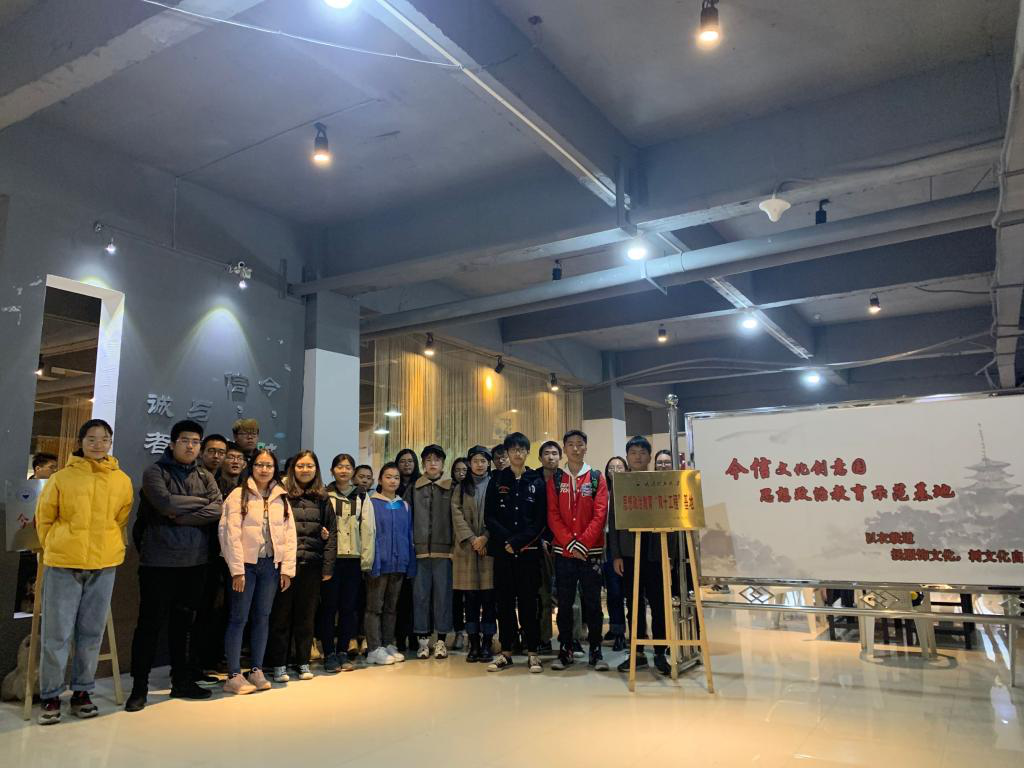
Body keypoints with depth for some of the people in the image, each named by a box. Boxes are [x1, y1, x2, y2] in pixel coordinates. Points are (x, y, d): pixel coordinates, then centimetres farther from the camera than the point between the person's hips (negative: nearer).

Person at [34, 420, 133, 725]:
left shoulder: (122, 480, 3)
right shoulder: (62, 477, -2)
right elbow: (44, 517, 6)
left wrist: (108, 547, 11)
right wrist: (54, 547, 7)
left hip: (104, 565, 2)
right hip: (63, 564, -2)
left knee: (92, 632, 9)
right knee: (57, 633, 3)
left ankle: (81, 691, 22)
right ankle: (50, 695, 17)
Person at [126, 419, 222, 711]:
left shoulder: (205, 477, 9)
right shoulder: (154, 473, -2)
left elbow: (217, 510, -6)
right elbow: (166, 503, -20)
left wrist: (181, 516, -16)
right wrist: (201, 501, -9)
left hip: (195, 562, 4)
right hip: (159, 561, -4)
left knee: (185, 623, 13)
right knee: (150, 624, 3)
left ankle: (182, 681, 24)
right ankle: (139, 687, 15)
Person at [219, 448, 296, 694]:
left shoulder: (282, 498, 9)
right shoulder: (239, 495, -4)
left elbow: (289, 534, 6)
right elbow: (231, 533, -9)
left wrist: (287, 568, 0)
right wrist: (237, 569, -13)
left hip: (271, 564, 4)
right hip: (246, 564, -4)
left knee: (262, 617, 10)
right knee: (239, 618, 0)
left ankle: (257, 670, 19)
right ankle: (233, 676, 7)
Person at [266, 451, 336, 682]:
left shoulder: (322, 498, 9)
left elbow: (332, 533, 7)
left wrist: (328, 566, 1)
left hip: (312, 564, 2)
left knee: (307, 615, 10)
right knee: (281, 613, 5)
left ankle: (303, 661, 23)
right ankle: (279, 664, 17)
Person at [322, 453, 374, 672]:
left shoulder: (362, 498, 10)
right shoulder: (324, 495, 3)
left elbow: (367, 529, 8)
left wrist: (366, 558, 1)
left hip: (353, 559, 2)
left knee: (348, 607, 6)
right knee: (329, 606, 0)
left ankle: (343, 652, 16)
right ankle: (329, 654, 9)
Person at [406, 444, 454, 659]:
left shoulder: (451, 488, 5)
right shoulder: (414, 488, 9)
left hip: (443, 550, -1)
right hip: (420, 550, 1)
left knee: (443, 593, 3)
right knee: (420, 594, 5)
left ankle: (441, 639, 13)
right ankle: (422, 639, 15)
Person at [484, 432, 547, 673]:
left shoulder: (537, 481, 5)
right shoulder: (497, 481, 7)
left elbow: (540, 520, -1)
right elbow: (489, 517, 3)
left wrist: (518, 541, -11)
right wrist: (507, 540, -11)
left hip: (529, 551, -1)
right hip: (502, 550, 1)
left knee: (528, 600, 2)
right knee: (504, 600, 5)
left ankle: (532, 652, 10)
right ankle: (506, 652, 14)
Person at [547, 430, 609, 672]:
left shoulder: (597, 478, 3)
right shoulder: (555, 479, 6)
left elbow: (600, 514, -4)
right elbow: (553, 515, 0)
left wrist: (583, 543, -13)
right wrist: (570, 543, -12)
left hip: (591, 550, -1)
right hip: (563, 551, 1)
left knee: (593, 602, 4)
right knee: (564, 602, 6)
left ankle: (596, 651, 14)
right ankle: (565, 650, 16)